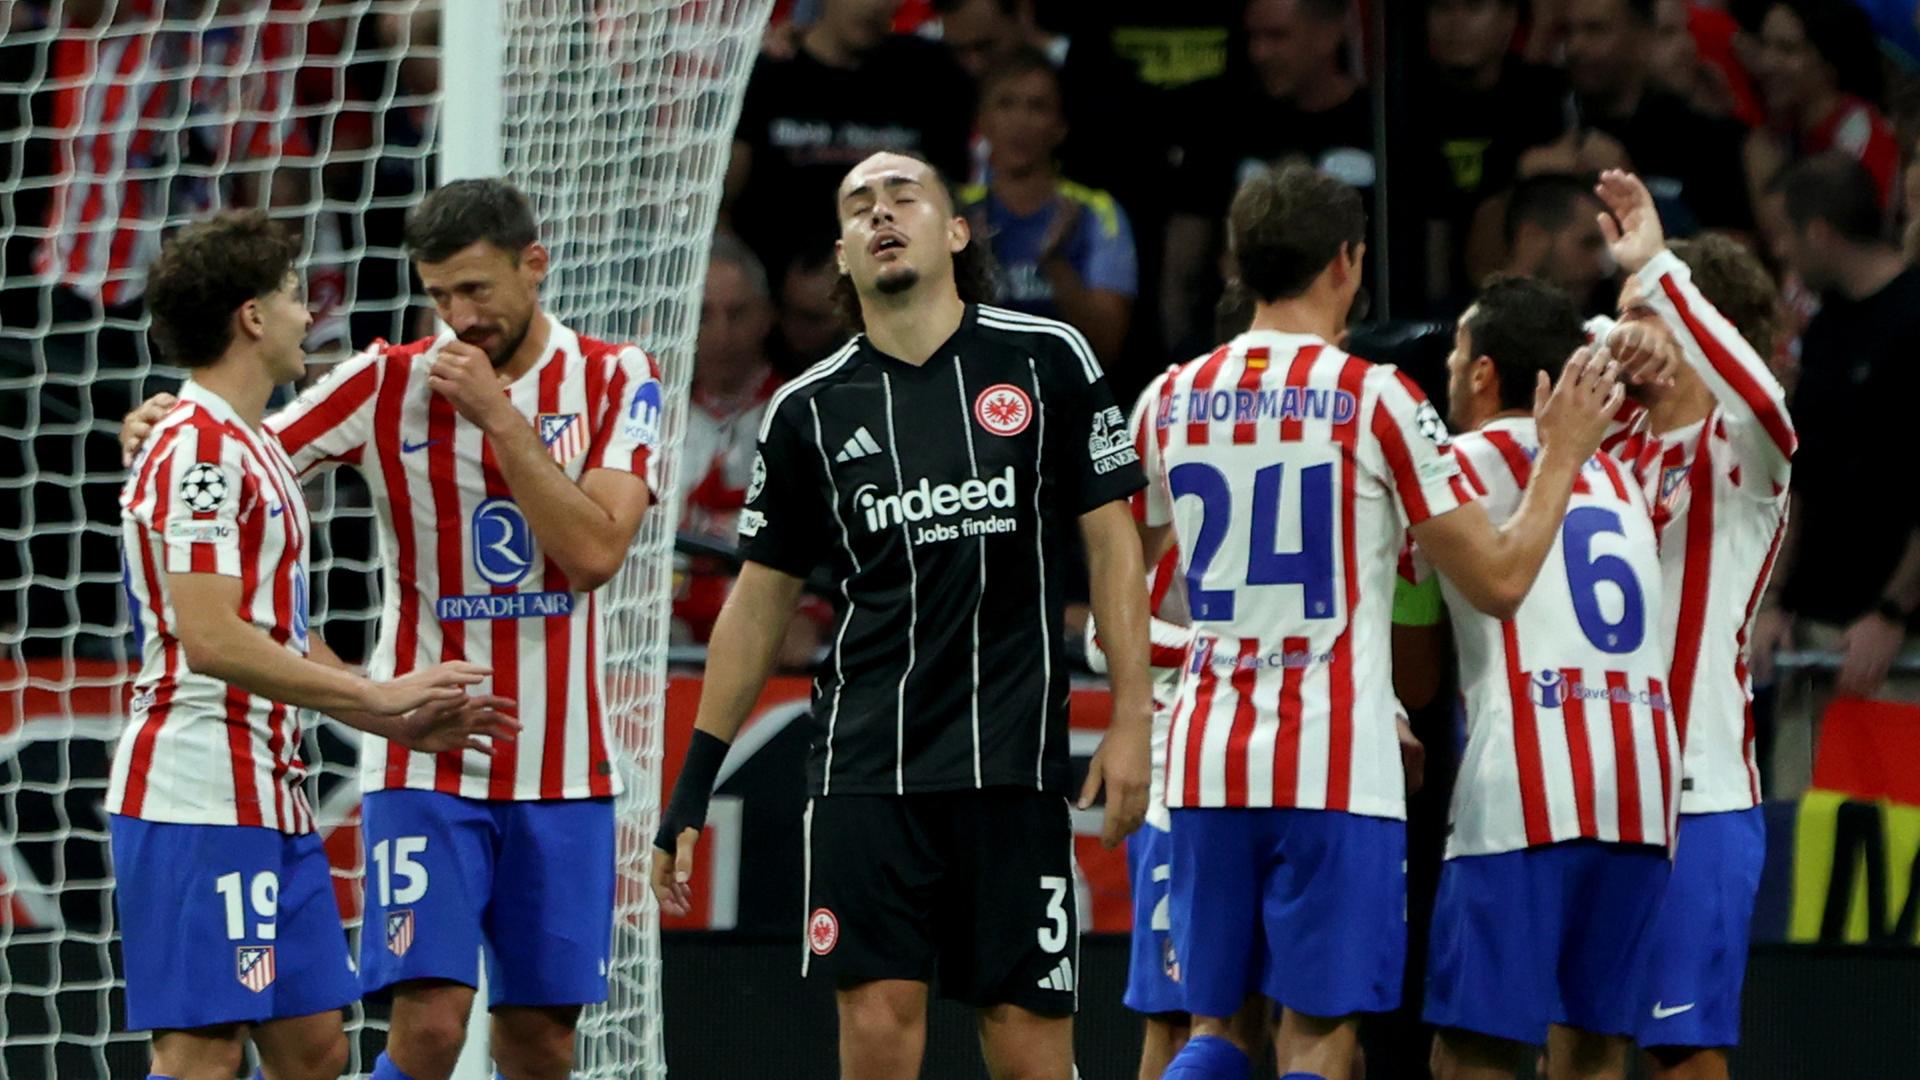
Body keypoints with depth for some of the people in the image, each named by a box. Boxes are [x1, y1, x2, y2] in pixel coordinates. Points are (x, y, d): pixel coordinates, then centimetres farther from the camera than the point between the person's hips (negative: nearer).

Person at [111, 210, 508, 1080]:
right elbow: (211, 639, -21)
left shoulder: (254, 448, 20)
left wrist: (397, 719, 19)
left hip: (271, 806, 10)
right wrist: (376, 697, -16)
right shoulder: (200, 448, -13)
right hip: (200, 803, -10)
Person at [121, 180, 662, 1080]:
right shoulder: (389, 383, 0)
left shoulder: (614, 381, 0)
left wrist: (498, 414, -16)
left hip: (561, 770, 1)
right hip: (425, 763, -1)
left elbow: (595, 551, -13)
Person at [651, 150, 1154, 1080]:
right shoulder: (809, 411, 7)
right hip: (866, 763, 2)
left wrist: (1130, 721, -4)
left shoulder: (1047, 362, 2)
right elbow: (759, 601, 14)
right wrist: (690, 791, 10)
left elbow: (1111, 546, 5)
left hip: (1012, 760, -1)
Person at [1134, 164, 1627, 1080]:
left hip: (1205, 759, 4)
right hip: (1333, 765, -4)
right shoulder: (1375, 398, -7)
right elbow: (1499, 580, -4)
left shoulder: (1174, 397, 8)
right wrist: (1562, 457, 10)